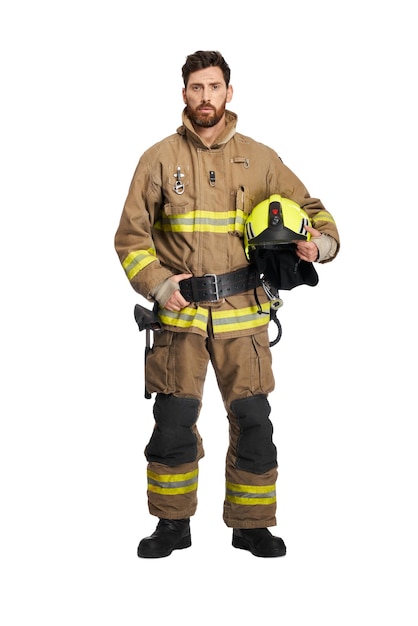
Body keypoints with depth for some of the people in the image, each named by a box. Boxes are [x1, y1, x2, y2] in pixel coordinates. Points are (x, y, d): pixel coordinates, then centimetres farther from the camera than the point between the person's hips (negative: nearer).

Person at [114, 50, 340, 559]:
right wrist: (159, 285, -7)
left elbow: (311, 211, 13)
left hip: (242, 312, 1)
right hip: (180, 313, -1)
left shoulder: (259, 159, 7)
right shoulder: (160, 159, 4)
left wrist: (318, 242, -9)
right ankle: (172, 524, 17)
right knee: (173, 421, 0)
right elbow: (131, 235, 6)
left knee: (253, 420, 1)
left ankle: (252, 525, 16)